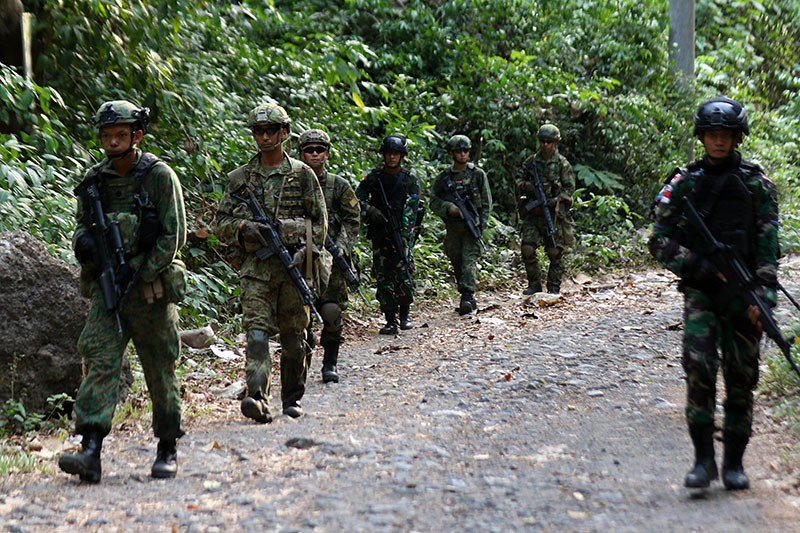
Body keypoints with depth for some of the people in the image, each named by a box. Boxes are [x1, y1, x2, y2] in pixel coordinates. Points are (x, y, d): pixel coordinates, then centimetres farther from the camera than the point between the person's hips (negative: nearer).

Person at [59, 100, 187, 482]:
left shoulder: (159, 176, -6)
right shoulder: (94, 180, 8)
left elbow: (173, 236, -9)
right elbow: (82, 224, 19)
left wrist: (139, 275, -13)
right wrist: (83, 239, -4)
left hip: (151, 288, -3)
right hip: (106, 287, 3)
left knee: (160, 371, 5)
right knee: (100, 361, -10)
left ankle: (168, 450, 19)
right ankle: (90, 452, -17)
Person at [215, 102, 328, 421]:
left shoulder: (302, 175, 6)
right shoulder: (239, 178, 10)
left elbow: (320, 221, 7)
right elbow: (221, 223, 12)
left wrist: (306, 251, -8)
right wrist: (243, 227, -9)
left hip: (294, 267, 0)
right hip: (255, 267, 0)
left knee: (294, 338, 7)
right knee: (257, 332, -15)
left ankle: (293, 399, 20)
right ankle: (258, 399, -25)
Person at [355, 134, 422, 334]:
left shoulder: (410, 179, 2)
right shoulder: (373, 177, 8)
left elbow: (411, 208, -5)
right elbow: (357, 198, 8)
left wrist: (402, 234, -16)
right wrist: (370, 210, -11)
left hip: (402, 233, -2)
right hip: (379, 235, 2)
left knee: (404, 274, -11)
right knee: (383, 277, -1)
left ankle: (405, 313, 10)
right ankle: (390, 320, 4)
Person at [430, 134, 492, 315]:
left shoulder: (478, 174, 2)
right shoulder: (444, 176, 7)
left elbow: (486, 203, 2)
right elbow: (433, 201, 7)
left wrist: (481, 224, -8)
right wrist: (448, 207, -12)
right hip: (452, 228, 3)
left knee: (469, 260, -15)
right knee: (457, 263, 8)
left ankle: (467, 297, -23)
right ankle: (467, 297, 19)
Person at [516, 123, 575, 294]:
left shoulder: (562, 164, 0)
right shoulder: (531, 162, 9)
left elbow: (570, 188, -2)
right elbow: (519, 181, 13)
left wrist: (556, 200, -15)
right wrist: (526, 186, -9)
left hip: (554, 213, -2)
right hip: (533, 212, 3)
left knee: (555, 252, 1)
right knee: (527, 250, -6)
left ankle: (554, 287, 12)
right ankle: (534, 284, 7)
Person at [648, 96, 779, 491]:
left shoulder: (757, 184, 5)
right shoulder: (684, 183, 6)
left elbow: (768, 246, 2)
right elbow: (660, 242, 3)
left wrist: (763, 295, -10)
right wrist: (703, 267, -9)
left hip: (742, 294, 0)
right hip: (700, 291, 0)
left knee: (741, 377, 3)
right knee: (699, 367, -16)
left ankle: (734, 462, 15)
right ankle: (703, 458, -10)